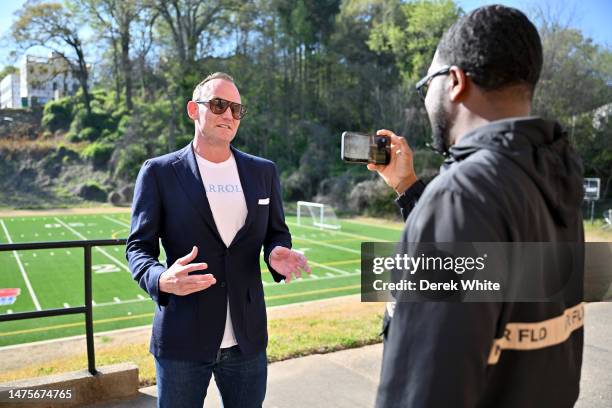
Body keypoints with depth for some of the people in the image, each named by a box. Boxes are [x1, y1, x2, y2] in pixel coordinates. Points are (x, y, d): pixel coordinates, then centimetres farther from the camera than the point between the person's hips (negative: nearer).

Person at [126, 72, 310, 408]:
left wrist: (278, 255, -12)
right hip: (182, 340, -2)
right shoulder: (159, 172, -3)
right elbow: (139, 246, -3)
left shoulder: (263, 171, 6)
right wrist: (161, 280, -25)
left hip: (246, 337, 3)